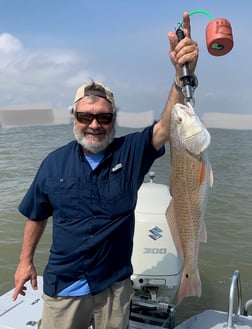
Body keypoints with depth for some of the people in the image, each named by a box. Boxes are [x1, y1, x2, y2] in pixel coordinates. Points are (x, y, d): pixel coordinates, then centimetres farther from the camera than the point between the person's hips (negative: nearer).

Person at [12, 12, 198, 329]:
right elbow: (36, 216, 4)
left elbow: (168, 124, -26)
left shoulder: (131, 152, -11)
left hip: (115, 285, 1)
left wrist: (183, 73, -41)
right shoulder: (55, 162, -7)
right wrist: (26, 260, 7)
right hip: (64, 287, 0)